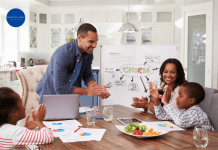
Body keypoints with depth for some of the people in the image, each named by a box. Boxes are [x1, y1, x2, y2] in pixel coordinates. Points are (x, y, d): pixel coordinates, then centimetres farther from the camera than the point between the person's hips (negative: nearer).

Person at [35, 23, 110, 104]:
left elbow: (87, 76, 5)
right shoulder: (62, 54, -27)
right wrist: (86, 91, -22)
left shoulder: (88, 52, -5)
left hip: (70, 95, 5)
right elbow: (60, 88, -26)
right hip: (50, 95, -5)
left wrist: (98, 89, -15)